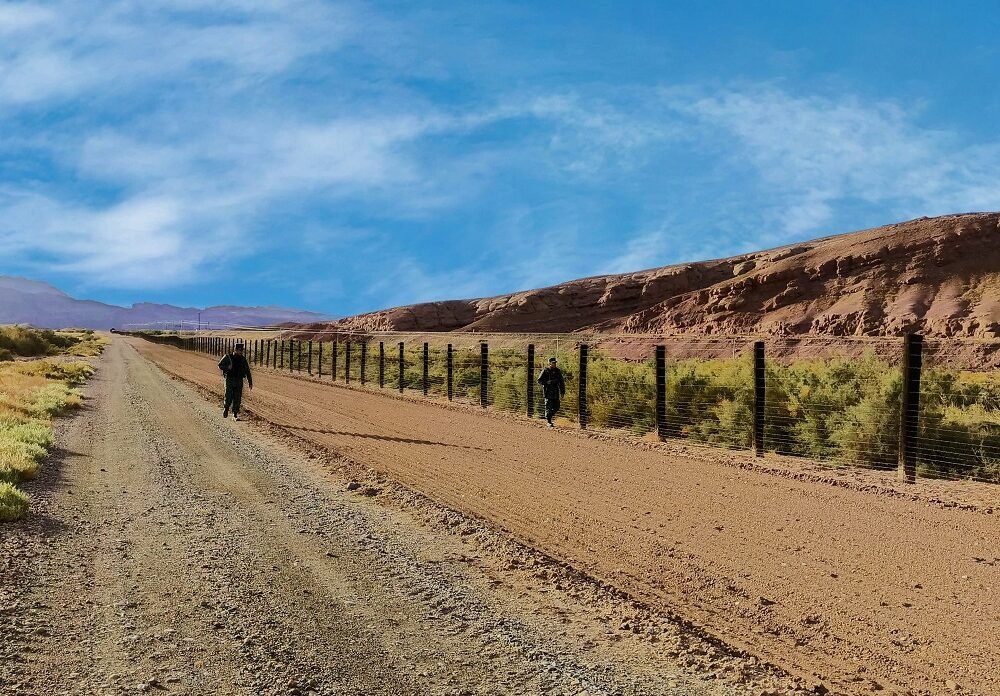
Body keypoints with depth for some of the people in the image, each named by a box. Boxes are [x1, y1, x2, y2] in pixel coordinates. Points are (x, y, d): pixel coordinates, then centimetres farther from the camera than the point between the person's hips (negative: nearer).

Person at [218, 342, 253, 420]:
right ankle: (226, 409, 22)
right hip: (229, 380, -2)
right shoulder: (228, 357, -3)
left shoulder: (243, 359, 5)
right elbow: (220, 365, 4)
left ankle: (235, 415, 6)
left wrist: (250, 383, 6)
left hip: (239, 381, 2)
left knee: (237, 399, -1)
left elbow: (247, 372, 9)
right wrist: (227, 367, -17)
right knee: (229, 398, -7)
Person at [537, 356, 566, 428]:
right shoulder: (545, 371, -3)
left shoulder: (558, 371, 10)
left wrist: (562, 392, 10)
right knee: (549, 408, -4)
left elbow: (562, 382, 15)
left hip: (556, 393, 5)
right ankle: (549, 422, 3)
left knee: (556, 407, 6)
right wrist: (548, 382, -18)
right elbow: (539, 380, -4)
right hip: (548, 392, -5)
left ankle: (549, 416, 30)